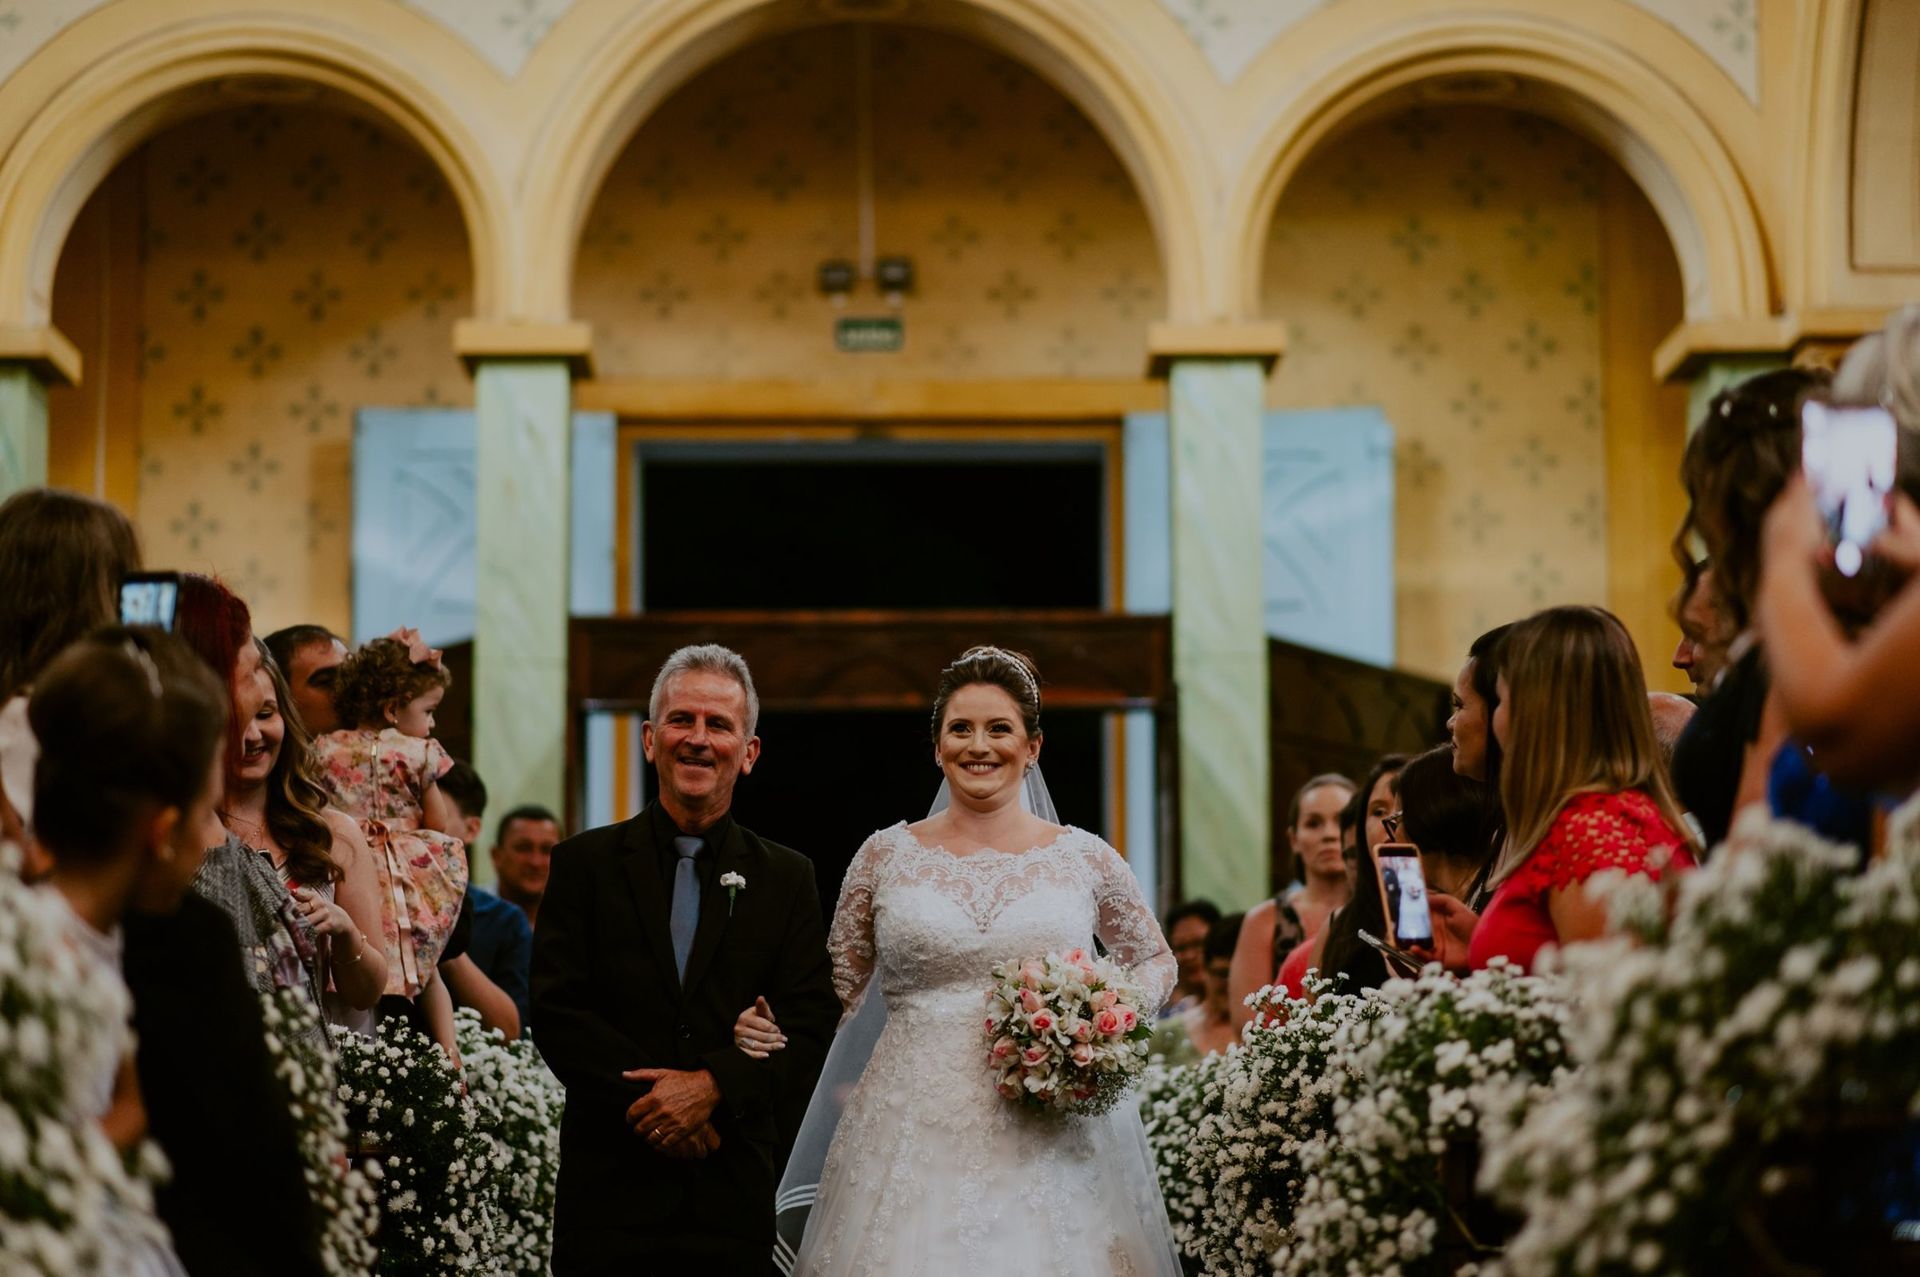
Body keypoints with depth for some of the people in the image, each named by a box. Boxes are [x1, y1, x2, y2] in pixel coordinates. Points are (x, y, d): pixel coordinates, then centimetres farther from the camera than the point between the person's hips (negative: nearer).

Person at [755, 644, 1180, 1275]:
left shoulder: (1085, 859, 5)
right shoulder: (886, 856, 6)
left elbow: (1155, 962, 17)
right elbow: (841, 983, 12)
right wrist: (769, 1024, -6)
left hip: (1051, 1133, 0)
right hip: (914, 1126, 0)